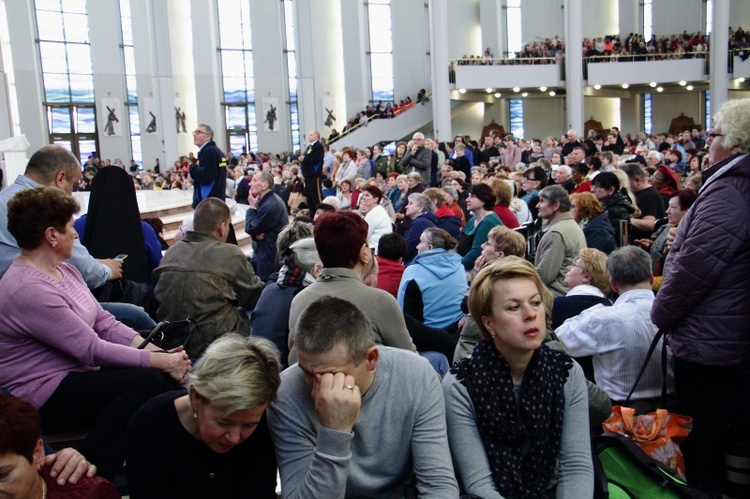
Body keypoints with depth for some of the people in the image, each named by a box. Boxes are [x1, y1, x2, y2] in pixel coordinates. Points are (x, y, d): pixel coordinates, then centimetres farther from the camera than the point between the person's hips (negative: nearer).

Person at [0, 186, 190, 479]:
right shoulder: (28, 290, -23)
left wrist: (148, 346, -10)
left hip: (76, 373, 9)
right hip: (43, 398, -9)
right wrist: (159, 361, -21)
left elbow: (104, 322, 6)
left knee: (164, 376, -8)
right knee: (149, 381, -24)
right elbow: (92, 349, -24)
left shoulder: (64, 270, 8)